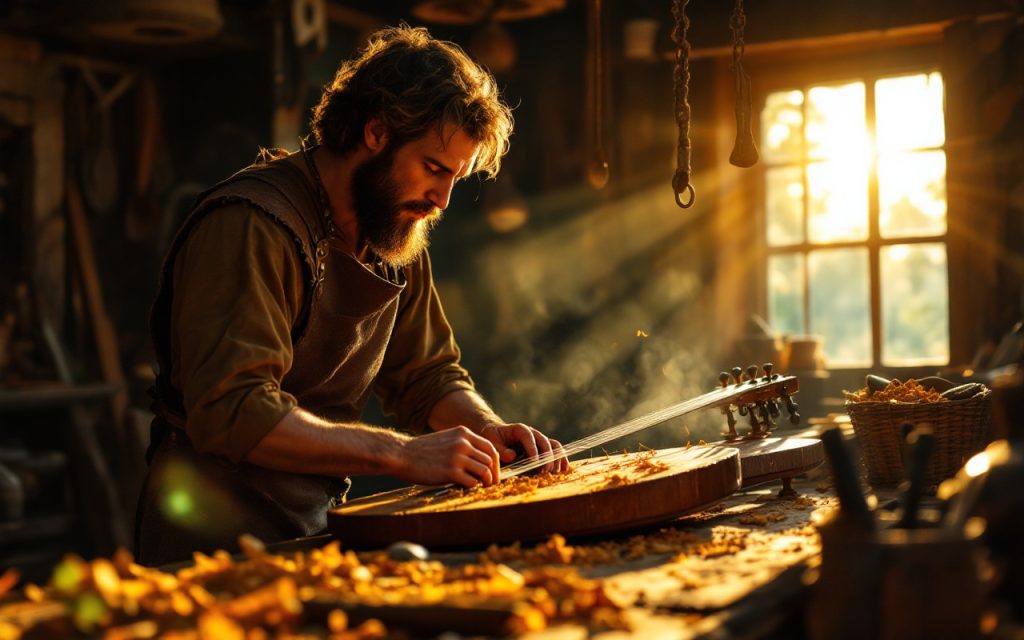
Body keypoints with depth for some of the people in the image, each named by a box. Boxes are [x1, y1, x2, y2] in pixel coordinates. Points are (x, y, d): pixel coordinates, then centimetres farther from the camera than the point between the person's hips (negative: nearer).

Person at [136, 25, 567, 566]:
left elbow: (427, 377, 18)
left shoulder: (400, 236, 10)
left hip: (316, 524, 7)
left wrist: (491, 431, -3)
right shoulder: (248, 224, -18)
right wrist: (401, 453, -28)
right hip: (218, 535, -7)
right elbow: (232, 413, -26)